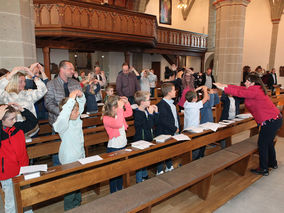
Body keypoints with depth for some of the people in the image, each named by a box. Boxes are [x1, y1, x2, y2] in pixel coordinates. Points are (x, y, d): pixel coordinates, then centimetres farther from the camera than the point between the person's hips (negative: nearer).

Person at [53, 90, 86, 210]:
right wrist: (71, 99, -48)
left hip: (80, 158, 8)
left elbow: (82, 103, 9)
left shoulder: (77, 118, -3)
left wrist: (81, 96, -14)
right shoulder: (63, 123, -25)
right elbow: (62, 118, -50)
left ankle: (78, 205, 45)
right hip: (69, 161, -8)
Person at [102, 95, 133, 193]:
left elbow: (129, 113, 17)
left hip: (123, 146, 8)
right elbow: (118, 124, -40)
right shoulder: (106, 118, -23)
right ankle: (113, 193, 28)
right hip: (113, 148, -8)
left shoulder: (119, 114, 1)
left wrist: (126, 103, 0)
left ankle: (120, 190, 39)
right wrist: (120, 108, -37)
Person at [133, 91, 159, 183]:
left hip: (148, 139, 9)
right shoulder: (138, 113, -23)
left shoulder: (146, 110, 3)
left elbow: (154, 122, 10)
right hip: (140, 141, -9)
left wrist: (156, 112, 0)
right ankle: (139, 180, 21)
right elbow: (149, 125, -27)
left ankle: (145, 176, 43)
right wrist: (150, 114, -25)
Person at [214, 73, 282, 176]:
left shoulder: (254, 90, -19)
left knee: (262, 144, 1)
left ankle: (263, 169, 12)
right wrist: (226, 85, 8)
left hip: (270, 121, -10)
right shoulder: (256, 89, 11)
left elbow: (239, 93, -23)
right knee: (268, 143, 24)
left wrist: (223, 88, -19)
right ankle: (272, 163, 42)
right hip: (275, 118, 10)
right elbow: (241, 88, 11)